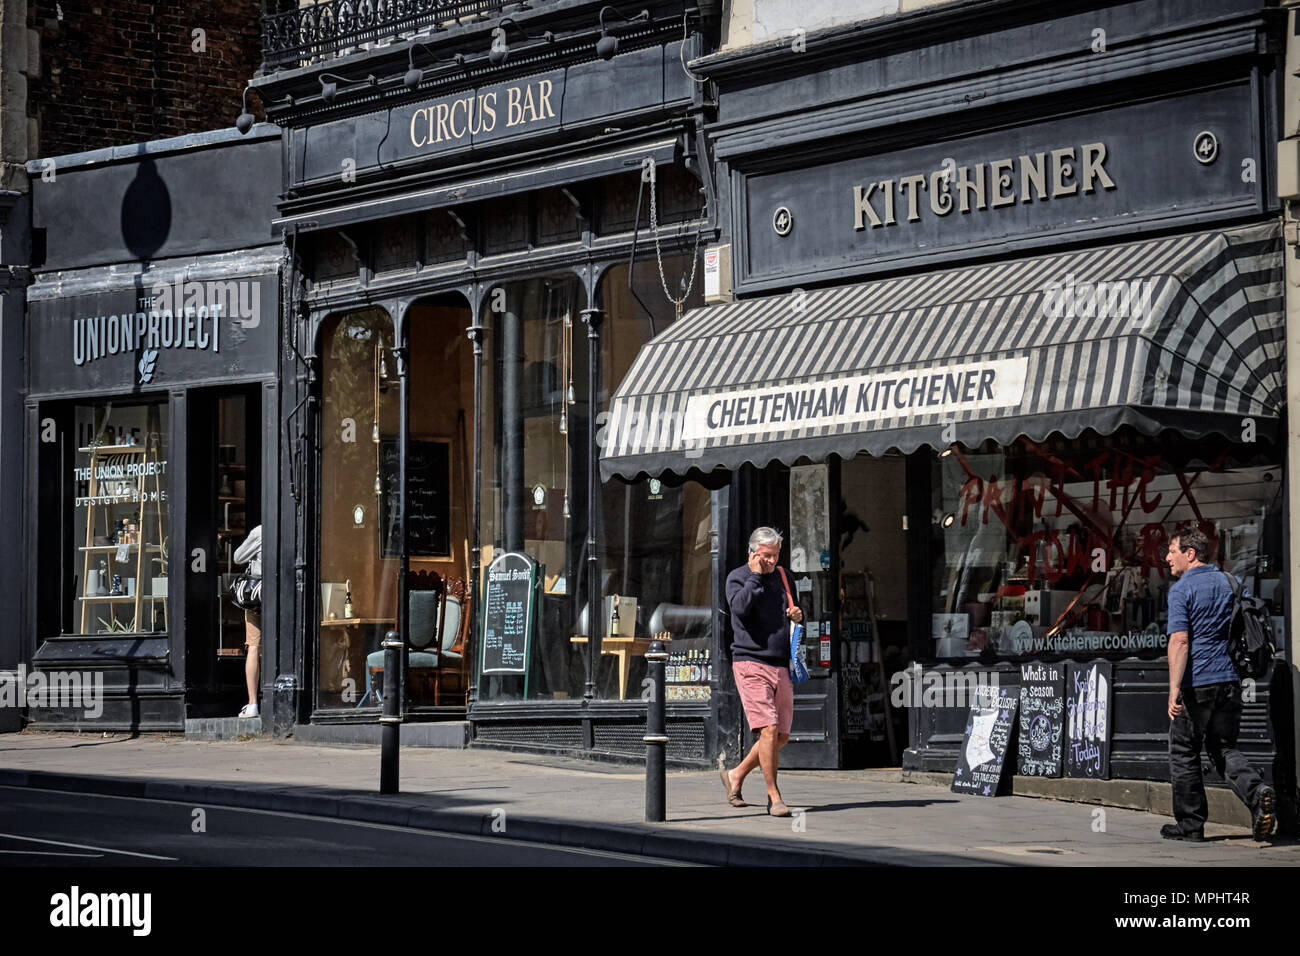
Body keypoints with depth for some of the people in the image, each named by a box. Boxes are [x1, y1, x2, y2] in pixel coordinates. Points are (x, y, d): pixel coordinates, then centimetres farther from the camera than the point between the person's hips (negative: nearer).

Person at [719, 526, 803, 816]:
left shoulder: (781, 576, 17)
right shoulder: (738, 577, -1)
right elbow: (740, 607, -20)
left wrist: (797, 615, 7)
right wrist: (755, 575, -13)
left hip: (781, 666, 7)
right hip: (750, 664, -6)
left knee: (782, 736, 7)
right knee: (768, 729, -16)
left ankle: (737, 775, 27)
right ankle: (774, 797, -11)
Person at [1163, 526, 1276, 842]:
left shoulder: (1181, 589, -10)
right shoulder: (1223, 582, 13)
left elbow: (1179, 640, -21)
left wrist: (1174, 690, -25)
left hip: (1196, 684, -7)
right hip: (1228, 679, 7)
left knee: (1184, 753, 7)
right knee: (1224, 747, 14)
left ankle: (1190, 825, 11)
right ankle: (1257, 792, -12)